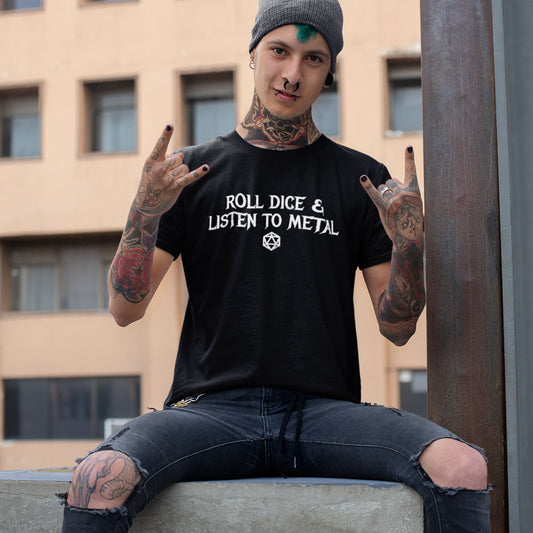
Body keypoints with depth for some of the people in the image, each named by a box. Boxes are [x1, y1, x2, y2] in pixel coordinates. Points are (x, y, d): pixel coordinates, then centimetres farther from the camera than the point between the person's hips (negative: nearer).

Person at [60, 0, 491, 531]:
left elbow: (396, 328, 10)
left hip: (326, 409, 1)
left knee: (463, 469, -28)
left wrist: (409, 242, -9)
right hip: (212, 406, 0)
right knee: (99, 481, -31)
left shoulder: (362, 180, 13)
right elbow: (125, 308, 6)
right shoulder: (192, 171, 13)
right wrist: (145, 213, -11)